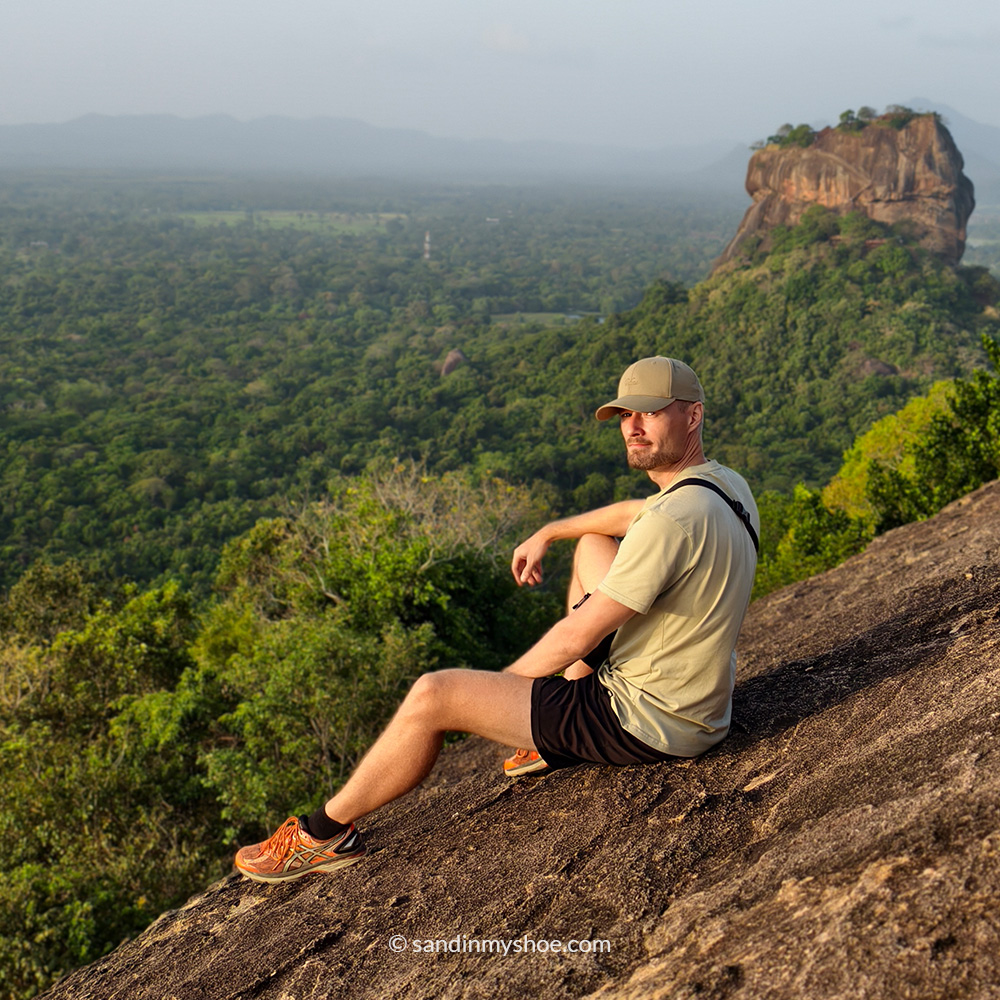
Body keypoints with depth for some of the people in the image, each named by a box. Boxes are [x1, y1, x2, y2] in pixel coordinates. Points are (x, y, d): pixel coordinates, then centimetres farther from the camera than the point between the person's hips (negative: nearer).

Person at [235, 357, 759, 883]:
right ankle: (563, 737, 24)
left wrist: (499, 685, -6)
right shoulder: (725, 483, 3)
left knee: (432, 695, -8)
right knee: (592, 545, 26)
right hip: (698, 702, 10)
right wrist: (547, 533, 27)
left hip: (646, 722, -10)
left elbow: (577, 637, -22)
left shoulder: (673, 520, -27)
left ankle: (325, 833, 13)